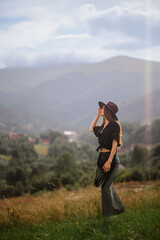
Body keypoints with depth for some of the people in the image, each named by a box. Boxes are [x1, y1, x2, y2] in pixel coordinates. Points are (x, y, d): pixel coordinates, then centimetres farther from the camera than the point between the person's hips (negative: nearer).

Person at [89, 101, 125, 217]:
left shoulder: (114, 125, -13)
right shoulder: (103, 126, 12)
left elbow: (115, 144, -17)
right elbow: (92, 129, 30)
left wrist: (109, 161, -22)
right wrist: (97, 115, 20)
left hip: (110, 158, -9)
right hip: (102, 157, 9)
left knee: (105, 187, -7)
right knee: (107, 185, 17)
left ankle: (108, 214, 0)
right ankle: (119, 209, 30)